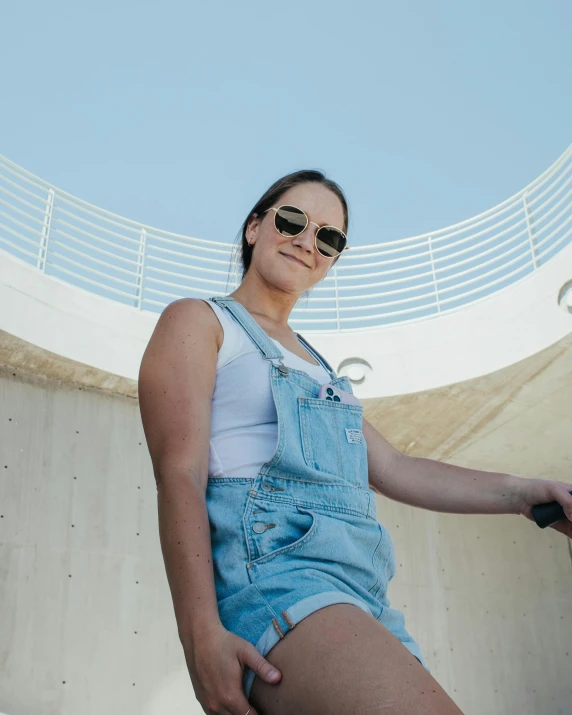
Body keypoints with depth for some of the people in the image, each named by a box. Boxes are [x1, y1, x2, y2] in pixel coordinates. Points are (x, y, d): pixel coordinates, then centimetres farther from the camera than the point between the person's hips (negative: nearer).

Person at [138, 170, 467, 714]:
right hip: (266, 569, -8)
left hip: (364, 590, 8)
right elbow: (178, 475, -6)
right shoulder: (198, 321, 8)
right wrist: (201, 634, -19)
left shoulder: (318, 365, 29)